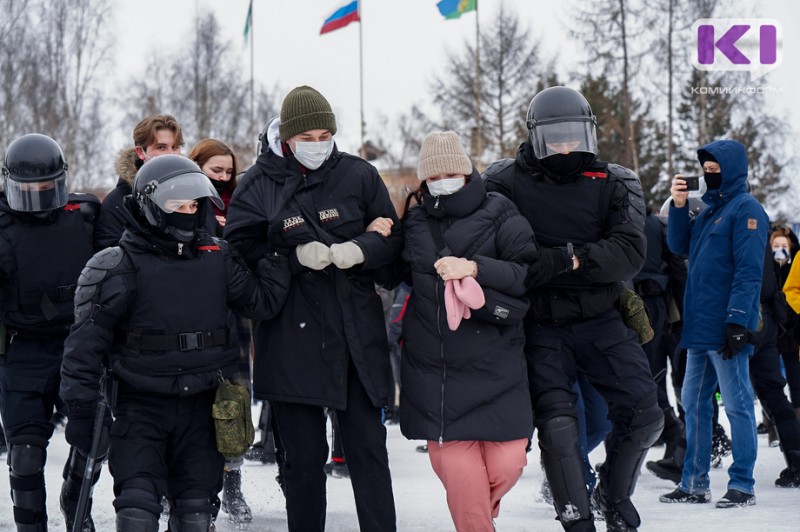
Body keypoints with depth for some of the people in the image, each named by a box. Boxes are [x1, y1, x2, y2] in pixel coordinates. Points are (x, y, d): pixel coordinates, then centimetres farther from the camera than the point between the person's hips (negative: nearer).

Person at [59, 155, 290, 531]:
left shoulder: (218, 259, 6)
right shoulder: (121, 267, -8)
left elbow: (262, 302, 8)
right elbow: (87, 339, -7)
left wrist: (276, 255, -5)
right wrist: (80, 409, -9)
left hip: (201, 404, 4)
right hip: (141, 405, -4)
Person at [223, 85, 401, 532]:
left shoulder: (359, 175, 2)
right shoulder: (259, 185, 0)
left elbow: (393, 240, 6)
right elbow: (240, 250, -2)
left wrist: (358, 250, -15)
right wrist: (296, 256, -16)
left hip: (358, 334, 1)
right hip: (292, 339, -1)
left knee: (369, 449, 5)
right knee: (305, 455, 6)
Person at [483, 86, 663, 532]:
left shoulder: (613, 185, 2)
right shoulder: (508, 182, 0)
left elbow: (630, 253, -11)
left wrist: (568, 259, -25)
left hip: (601, 318, 2)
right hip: (542, 324, -2)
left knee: (643, 414, -4)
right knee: (557, 420, -15)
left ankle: (614, 492, 22)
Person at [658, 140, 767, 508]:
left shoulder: (745, 209, -8)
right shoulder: (709, 209, 18)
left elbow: (748, 271, -15)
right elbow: (679, 246, 18)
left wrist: (737, 321, -21)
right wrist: (678, 205, 4)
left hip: (726, 328, -9)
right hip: (699, 327, 9)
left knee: (737, 405, -4)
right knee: (694, 404, 11)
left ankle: (742, 485, -1)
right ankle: (694, 484, 17)